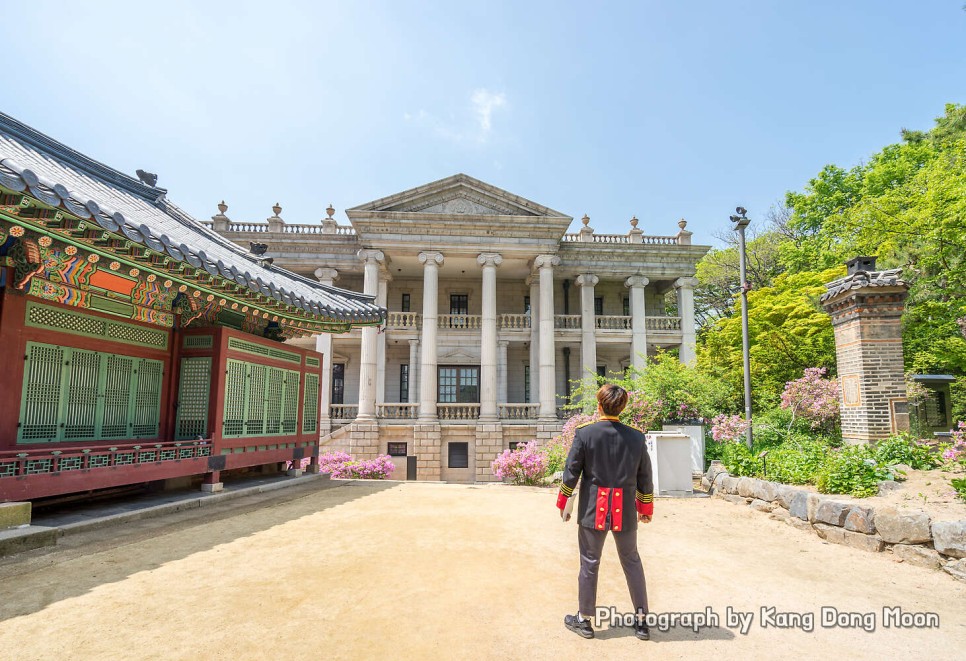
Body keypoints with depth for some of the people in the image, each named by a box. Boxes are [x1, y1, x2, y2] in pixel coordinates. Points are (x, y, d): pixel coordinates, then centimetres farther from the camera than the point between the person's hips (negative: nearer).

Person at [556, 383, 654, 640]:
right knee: (632, 562, 18)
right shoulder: (636, 436, -4)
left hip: (592, 509, -2)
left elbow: (571, 472, -7)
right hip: (625, 511, 2)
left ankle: (584, 619, 23)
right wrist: (646, 508, 16)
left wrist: (564, 503, 5)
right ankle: (642, 620, 26)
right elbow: (645, 478, 3)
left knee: (589, 563, 10)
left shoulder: (585, 433, -11)